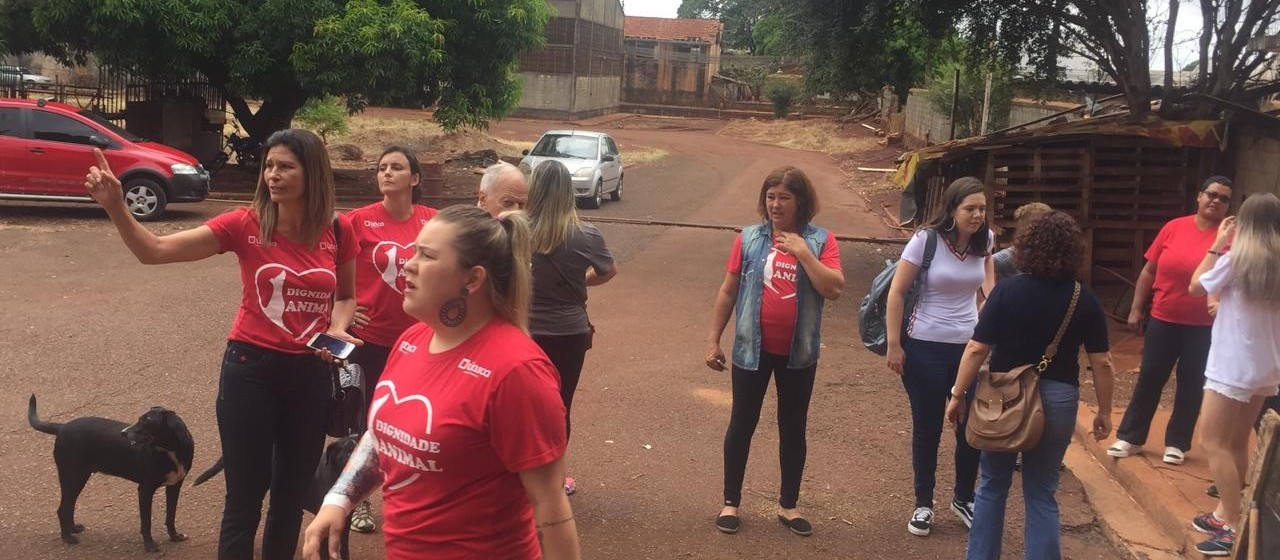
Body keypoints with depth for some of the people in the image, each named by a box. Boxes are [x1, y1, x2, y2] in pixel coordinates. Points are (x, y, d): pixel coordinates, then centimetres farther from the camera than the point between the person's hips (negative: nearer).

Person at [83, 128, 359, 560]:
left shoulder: (338, 232, -3)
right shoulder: (244, 225, -9)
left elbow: (346, 297, 13)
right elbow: (154, 251, -12)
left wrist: (337, 328, -7)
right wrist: (116, 207, -27)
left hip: (310, 373, 3)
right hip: (251, 368, -2)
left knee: (292, 493, 16)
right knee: (245, 496, 4)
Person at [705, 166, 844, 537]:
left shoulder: (820, 240, -6)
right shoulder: (749, 238, -4)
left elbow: (833, 289, -17)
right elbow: (728, 291, 2)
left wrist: (802, 251, -21)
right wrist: (713, 339, 2)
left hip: (798, 353, 0)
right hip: (752, 349, 0)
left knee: (793, 428, 13)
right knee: (742, 424, 9)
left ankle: (788, 505, 27)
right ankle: (731, 502, 23)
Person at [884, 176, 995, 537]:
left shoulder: (984, 241, -1)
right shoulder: (926, 240, -13)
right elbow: (897, 292, -10)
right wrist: (894, 345, -11)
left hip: (969, 347, 4)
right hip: (925, 348, -3)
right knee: (927, 428, 7)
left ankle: (964, 499, 28)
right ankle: (923, 504, 23)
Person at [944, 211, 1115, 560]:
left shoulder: (1007, 290, -10)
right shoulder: (1084, 300, -6)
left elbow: (977, 349, -11)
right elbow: (1102, 363, -3)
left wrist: (957, 395, -2)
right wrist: (1104, 411, 8)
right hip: (1057, 399, 1)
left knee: (993, 485, 16)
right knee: (1041, 493, 11)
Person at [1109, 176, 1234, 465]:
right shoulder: (1174, 227, -1)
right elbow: (1149, 271, 5)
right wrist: (1136, 309, 5)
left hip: (1204, 327, -2)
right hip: (1163, 320, 2)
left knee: (1191, 385, 9)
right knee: (1149, 379, 9)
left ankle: (1177, 443, 23)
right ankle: (1130, 438, 20)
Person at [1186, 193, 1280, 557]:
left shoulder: (1237, 258, -14)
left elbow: (1196, 287, -1)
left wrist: (1217, 245, 2)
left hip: (1233, 367, -7)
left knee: (1214, 444, -2)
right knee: (1236, 443, 17)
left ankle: (1233, 528, -4)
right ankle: (1225, 513, 25)